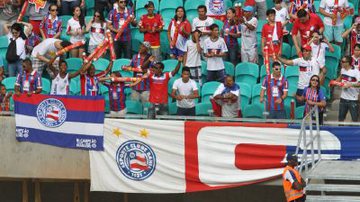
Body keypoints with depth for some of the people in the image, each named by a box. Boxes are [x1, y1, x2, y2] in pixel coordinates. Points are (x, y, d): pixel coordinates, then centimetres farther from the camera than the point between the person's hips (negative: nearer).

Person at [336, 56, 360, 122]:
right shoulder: (342, 70, 5)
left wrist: (350, 85, -32)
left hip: (353, 100, -6)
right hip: (343, 98, 6)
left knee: (354, 119, -1)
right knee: (341, 118, 14)